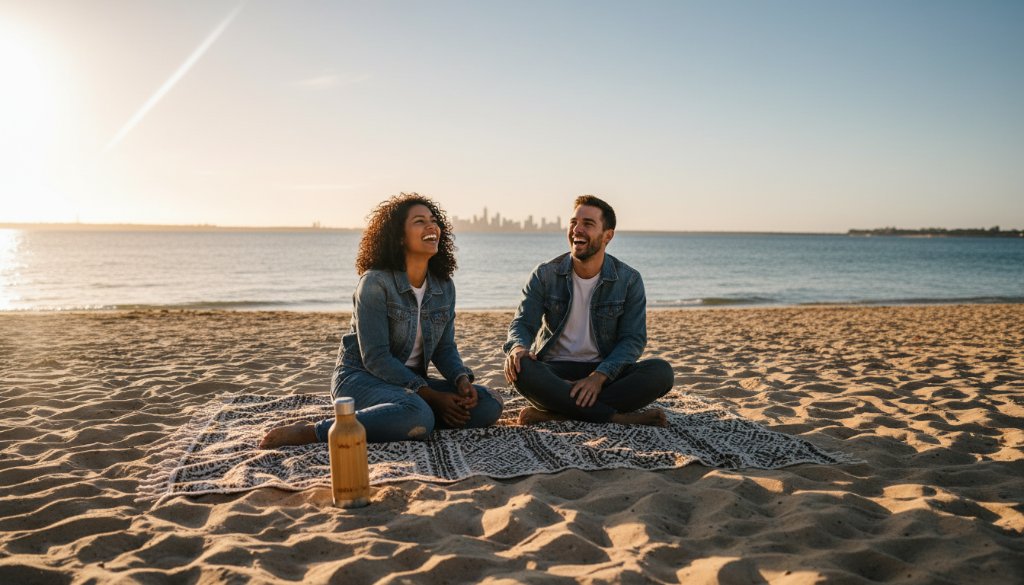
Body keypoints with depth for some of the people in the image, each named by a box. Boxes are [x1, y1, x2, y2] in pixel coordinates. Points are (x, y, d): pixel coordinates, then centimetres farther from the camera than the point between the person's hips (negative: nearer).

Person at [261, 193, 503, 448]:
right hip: (361, 377, -7)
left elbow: (445, 348, 9)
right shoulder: (375, 282, -15)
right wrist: (431, 396, -20)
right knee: (419, 417, -38)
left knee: (489, 405, -11)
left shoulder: (444, 287, 5)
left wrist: (463, 380, -13)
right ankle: (310, 432, -25)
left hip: (409, 381, 7)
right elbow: (375, 358, -19)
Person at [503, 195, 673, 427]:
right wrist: (517, 347, -31)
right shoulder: (545, 275, 1)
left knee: (661, 372, -27)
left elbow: (633, 338, -7)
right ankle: (619, 418, -30)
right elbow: (522, 323, -4)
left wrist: (599, 376, -24)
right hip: (554, 372, 0)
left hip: (606, 371, 1)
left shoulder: (629, 280, -1)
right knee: (521, 369, -34)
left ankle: (556, 412, -30)